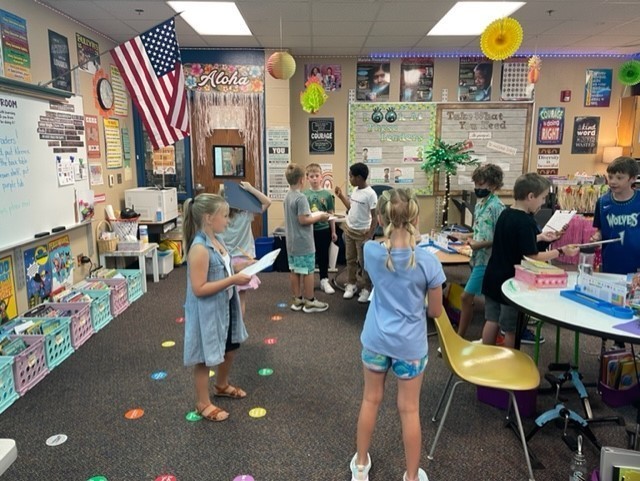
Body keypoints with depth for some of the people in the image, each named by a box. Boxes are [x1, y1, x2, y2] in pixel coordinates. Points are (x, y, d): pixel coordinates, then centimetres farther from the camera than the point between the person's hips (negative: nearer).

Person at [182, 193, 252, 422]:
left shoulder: (217, 239, 2)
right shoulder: (199, 248, -26)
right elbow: (199, 289, -27)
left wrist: (239, 271, 1)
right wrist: (233, 280, -28)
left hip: (224, 307, 9)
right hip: (207, 312, -9)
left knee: (230, 348, 24)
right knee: (205, 357, 9)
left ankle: (222, 386, 49)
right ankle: (203, 403, 29)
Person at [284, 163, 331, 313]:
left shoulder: (287, 196, 8)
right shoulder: (301, 197, -20)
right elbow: (303, 220, -22)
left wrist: (314, 216, 14)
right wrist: (319, 217, -10)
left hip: (292, 242, 9)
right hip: (303, 242, -9)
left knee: (294, 270, 13)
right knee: (308, 271, 2)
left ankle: (297, 299, 22)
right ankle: (310, 302, 10)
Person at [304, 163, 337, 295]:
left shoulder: (327, 194, -2)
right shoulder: (304, 194, -3)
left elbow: (331, 214, 3)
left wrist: (333, 232, 5)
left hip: (323, 229, 0)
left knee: (323, 255, 11)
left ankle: (324, 280, 25)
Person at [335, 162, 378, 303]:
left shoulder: (370, 194, -20)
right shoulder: (355, 190, 3)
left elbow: (375, 217, -18)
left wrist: (369, 236, -20)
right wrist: (341, 196, 8)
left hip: (362, 233, -7)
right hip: (349, 230, 7)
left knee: (364, 262, 4)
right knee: (350, 259, 17)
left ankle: (366, 289, 17)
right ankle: (351, 284, 31)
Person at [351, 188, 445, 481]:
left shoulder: (372, 252, -13)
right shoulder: (428, 262, -19)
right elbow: (435, 311, -6)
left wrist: (389, 230, 4)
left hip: (375, 340, 2)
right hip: (410, 345, -2)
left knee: (371, 400, 20)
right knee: (409, 410, 14)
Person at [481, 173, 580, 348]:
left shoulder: (505, 214, 4)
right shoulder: (526, 222, -21)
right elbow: (533, 258, -20)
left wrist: (540, 237, 19)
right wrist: (561, 251, -13)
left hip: (493, 278, 8)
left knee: (492, 320, 16)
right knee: (511, 329, 6)